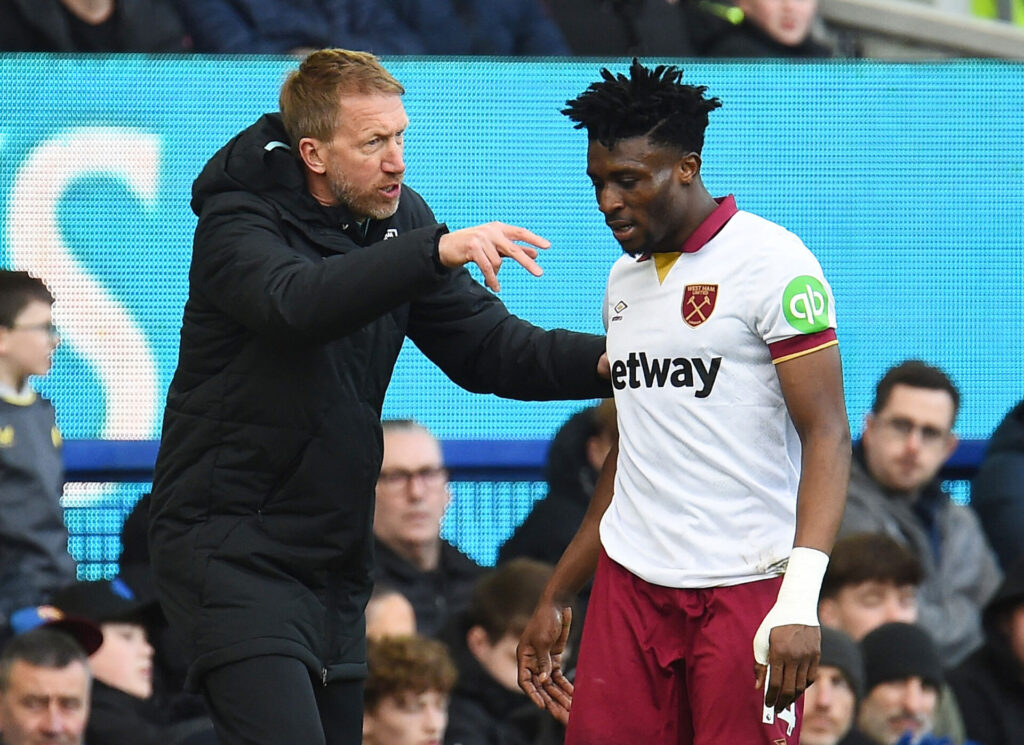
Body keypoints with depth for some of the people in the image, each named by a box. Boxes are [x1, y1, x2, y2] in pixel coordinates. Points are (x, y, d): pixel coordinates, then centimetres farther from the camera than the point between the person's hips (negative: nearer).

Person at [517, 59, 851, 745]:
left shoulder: (771, 262, -7)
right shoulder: (624, 279, 16)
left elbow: (827, 434, -12)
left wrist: (799, 601, -23)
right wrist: (555, 598, 24)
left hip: (745, 587, -6)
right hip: (629, 586, 6)